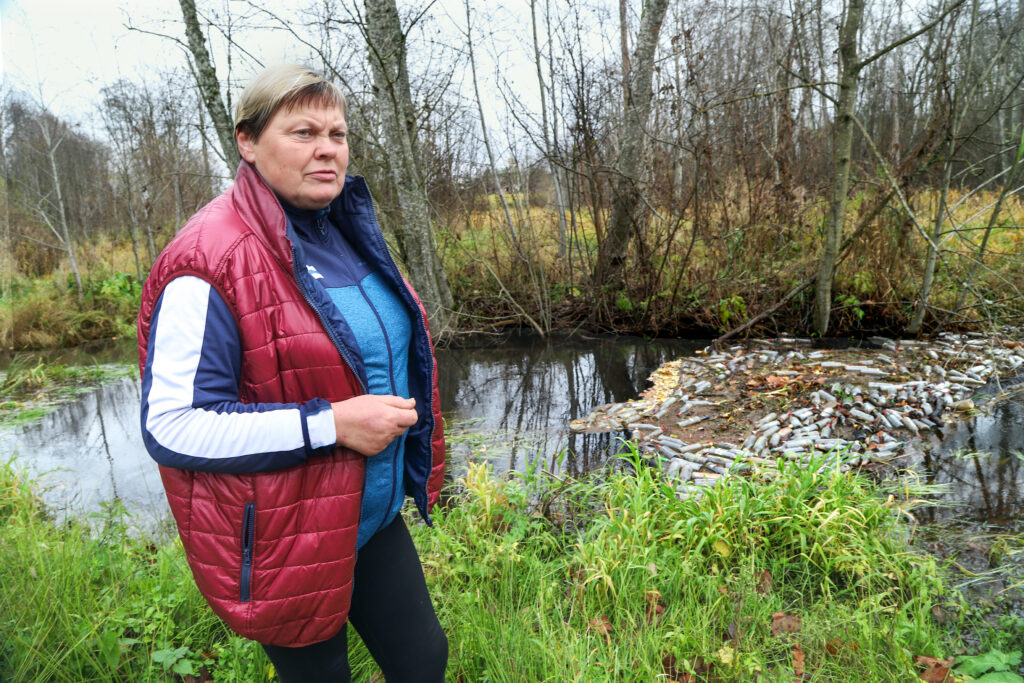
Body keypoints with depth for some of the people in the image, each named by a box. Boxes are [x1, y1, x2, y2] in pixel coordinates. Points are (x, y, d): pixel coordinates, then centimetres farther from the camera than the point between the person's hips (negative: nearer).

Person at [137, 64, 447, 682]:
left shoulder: (347, 234, 5)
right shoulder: (210, 265, -20)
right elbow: (171, 426, -23)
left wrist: (398, 410, 12)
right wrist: (331, 425, -27)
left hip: (376, 516, 7)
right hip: (285, 543, -7)